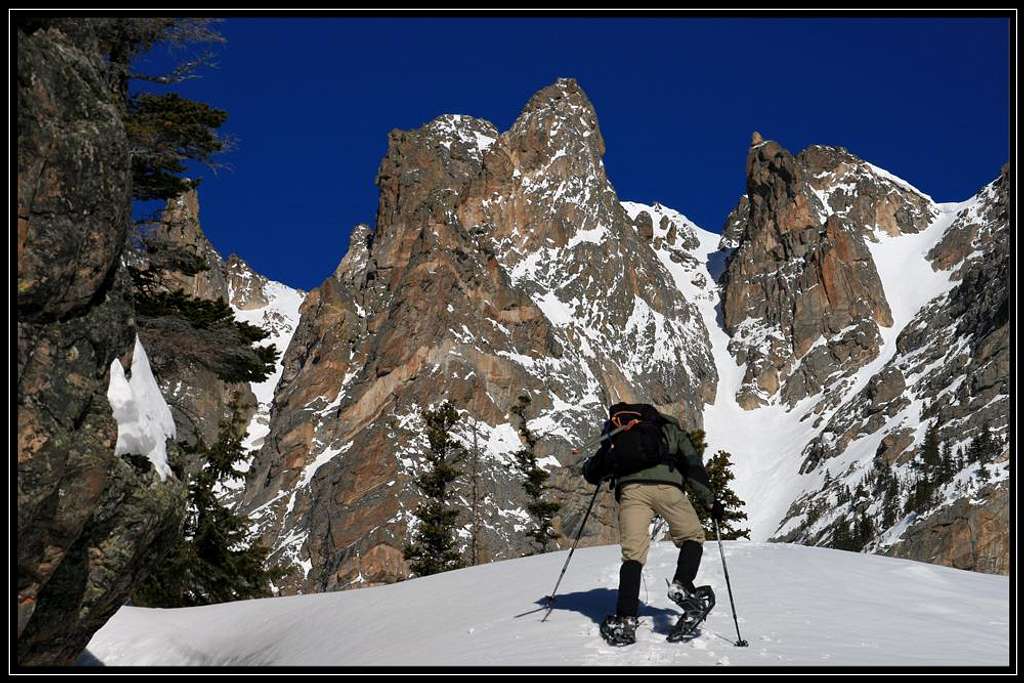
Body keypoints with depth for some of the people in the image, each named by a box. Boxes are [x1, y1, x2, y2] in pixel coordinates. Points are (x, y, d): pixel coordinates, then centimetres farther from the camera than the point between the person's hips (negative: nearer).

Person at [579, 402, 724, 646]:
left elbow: (593, 471, 26)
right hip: (666, 484, -1)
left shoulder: (616, 430, 32)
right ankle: (682, 585, -6)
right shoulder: (670, 427, 30)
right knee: (692, 537, 18)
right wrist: (710, 500, 21)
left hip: (629, 488, 1)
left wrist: (593, 471, 50)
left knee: (633, 553, 1)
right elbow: (693, 465, 19)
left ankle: (625, 619, -11)